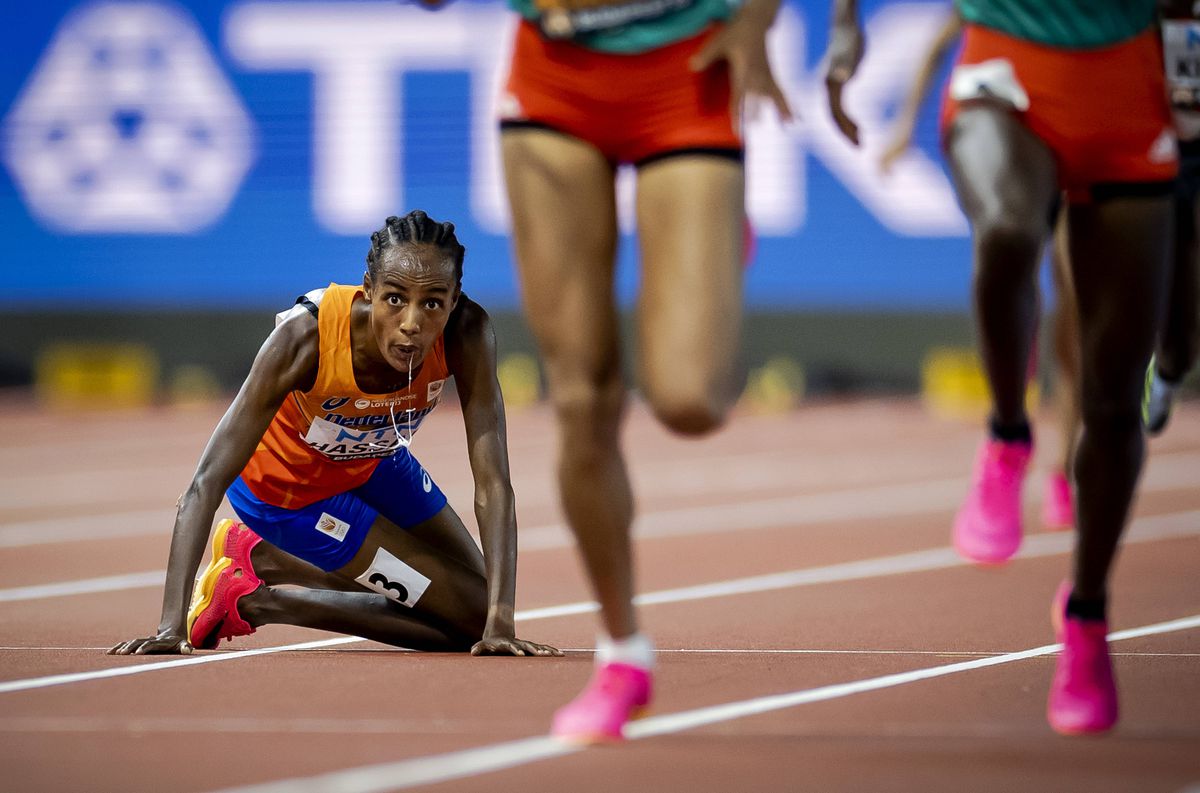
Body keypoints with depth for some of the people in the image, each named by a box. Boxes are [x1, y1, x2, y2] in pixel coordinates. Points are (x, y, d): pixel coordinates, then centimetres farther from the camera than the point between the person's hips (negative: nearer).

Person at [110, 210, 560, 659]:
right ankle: (253, 598, 6)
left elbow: (492, 484, -33)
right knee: (472, 616, -7)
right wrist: (172, 626, -50)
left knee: (483, 619, 13)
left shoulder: (466, 332, -31)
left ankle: (259, 558, 19)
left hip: (371, 461, 5)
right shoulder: (305, 338, -40)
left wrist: (501, 622, -43)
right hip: (289, 489, -5)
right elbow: (207, 484, -41)